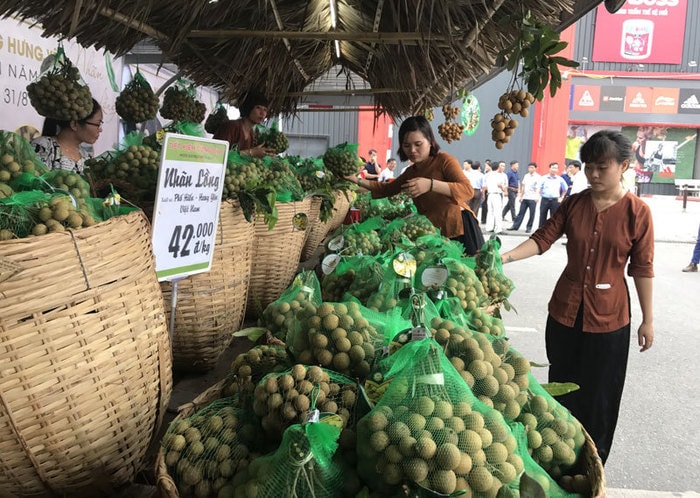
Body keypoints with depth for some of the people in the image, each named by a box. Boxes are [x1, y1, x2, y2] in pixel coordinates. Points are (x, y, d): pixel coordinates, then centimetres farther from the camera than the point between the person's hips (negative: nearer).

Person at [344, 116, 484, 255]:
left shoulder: (444, 160, -7)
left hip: (459, 228, -7)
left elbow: (468, 190, -22)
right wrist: (359, 181, 18)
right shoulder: (410, 172, 17)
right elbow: (388, 188, 31)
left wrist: (430, 184, -34)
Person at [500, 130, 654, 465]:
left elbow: (642, 268, -6)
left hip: (608, 317, -3)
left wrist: (648, 319, -2)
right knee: (561, 386, 16)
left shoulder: (637, 212, -9)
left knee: (598, 395, 10)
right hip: (565, 311, 3)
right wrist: (505, 257, -22)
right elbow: (543, 238, -7)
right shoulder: (573, 204, -1)